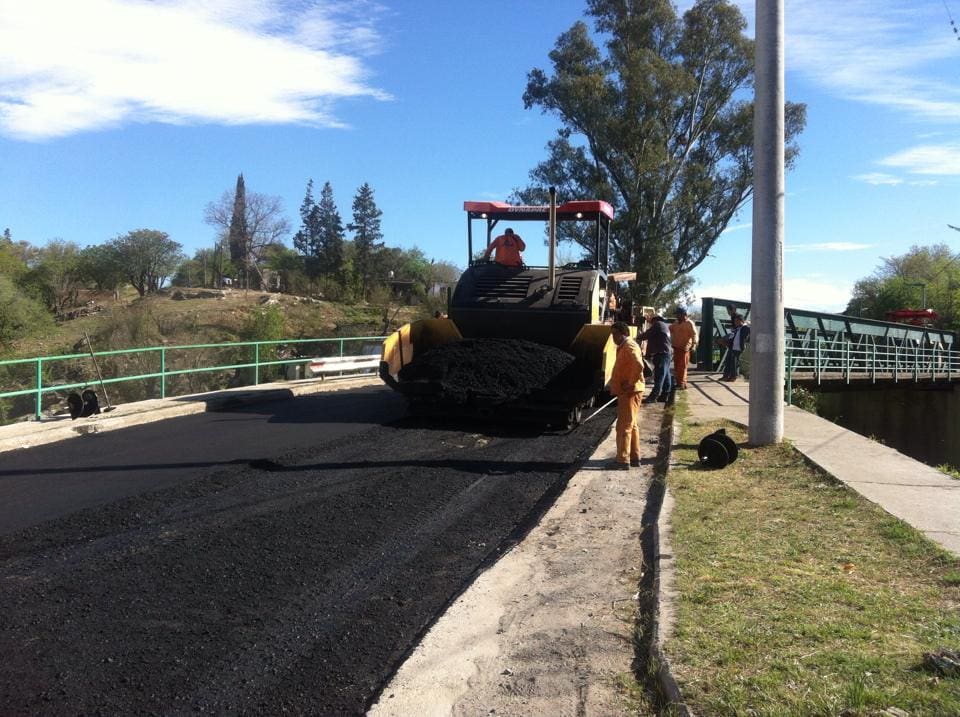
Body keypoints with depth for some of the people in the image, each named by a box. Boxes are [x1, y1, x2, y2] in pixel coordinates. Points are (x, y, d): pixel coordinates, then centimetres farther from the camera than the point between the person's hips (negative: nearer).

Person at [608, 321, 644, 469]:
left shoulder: (629, 347, -16)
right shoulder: (623, 347, 16)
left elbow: (638, 366, -32)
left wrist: (631, 384, -23)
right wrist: (615, 385, 16)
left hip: (629, 392, -11)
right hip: (625, 392, 11)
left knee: (624, 426, -7)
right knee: (631, 425, 16)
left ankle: (623, 460, -4)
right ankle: (635, 457, 23)